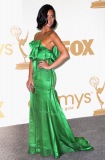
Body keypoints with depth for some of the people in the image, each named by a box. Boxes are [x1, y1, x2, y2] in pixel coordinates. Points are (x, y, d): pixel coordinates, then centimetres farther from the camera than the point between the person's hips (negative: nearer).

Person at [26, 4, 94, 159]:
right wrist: (30, 78, 0)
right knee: (37, 109, 13)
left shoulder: (52, 35, -7)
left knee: (48, 109, 0)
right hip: (36, 76, 7)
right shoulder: (37, 35, 12)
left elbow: (65, 54, -21)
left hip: (45, 76, -7)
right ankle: (41, 142, 25)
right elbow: (32, 58, 8)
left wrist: (49, 66, -13)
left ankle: (52, 143, 13)